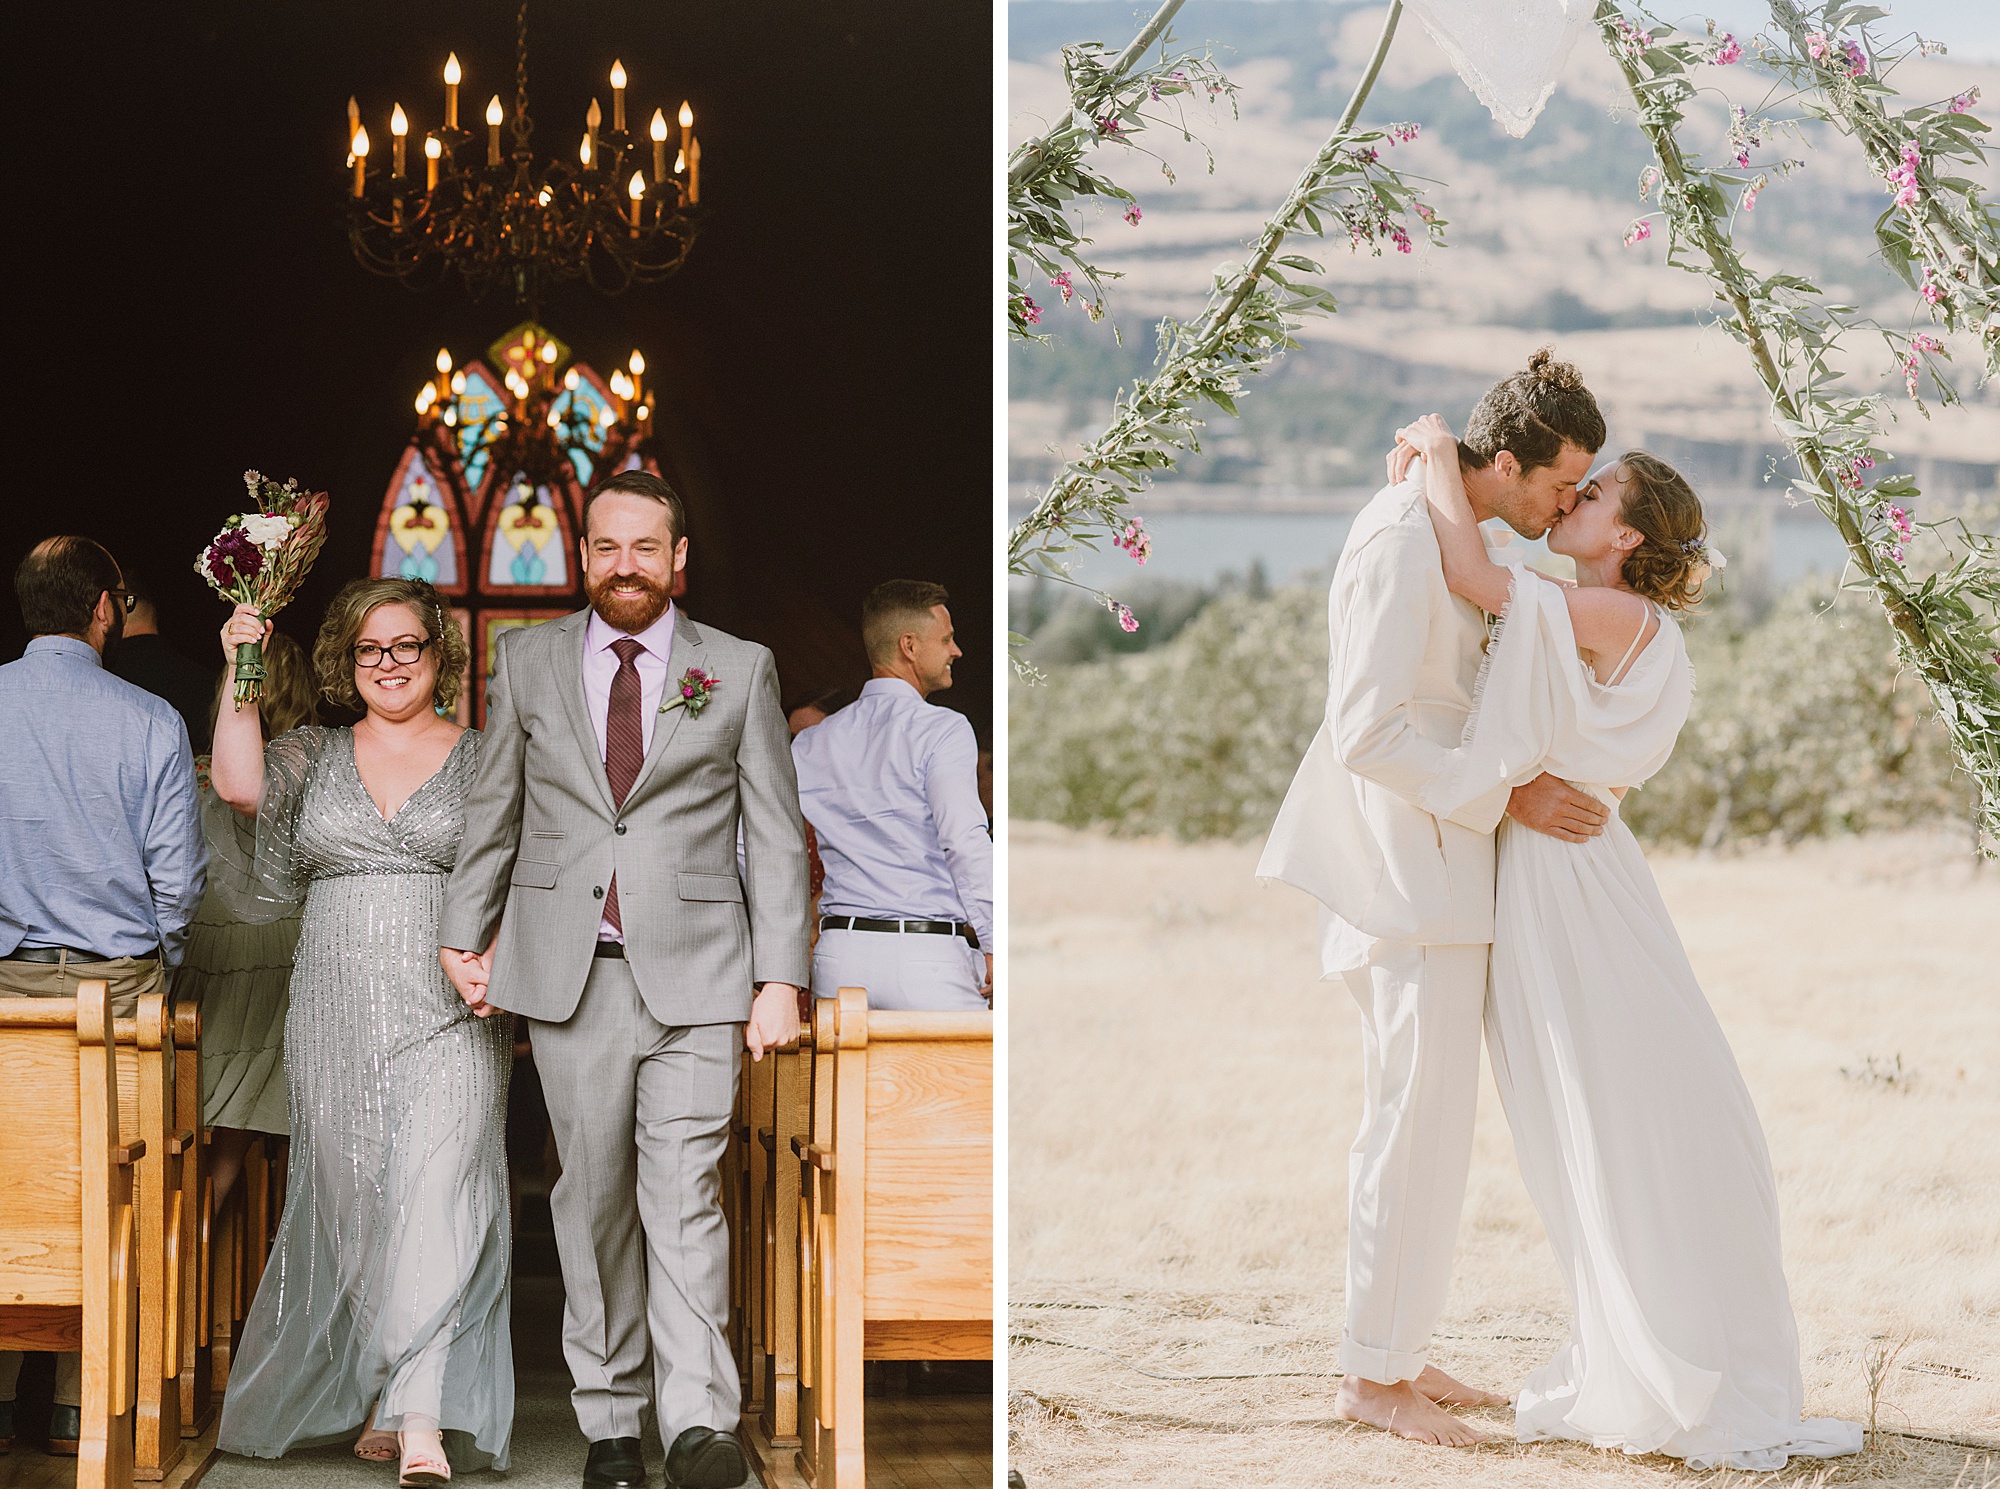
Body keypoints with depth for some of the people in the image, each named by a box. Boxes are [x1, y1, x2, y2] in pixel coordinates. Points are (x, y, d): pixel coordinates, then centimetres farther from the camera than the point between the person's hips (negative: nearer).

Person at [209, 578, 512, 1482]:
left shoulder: (483, 762, 8)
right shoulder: (315, 757, 13)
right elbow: (240, 787, -6)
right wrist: (240, 672, -7)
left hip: (449, 1012, -3)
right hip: (337, 1018, 3)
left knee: (436, 1193, -14)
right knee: (348, 1197, 5)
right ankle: (371, 1399, 18)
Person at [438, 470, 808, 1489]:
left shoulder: (741, 671, 6)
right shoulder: (528, 661, 10)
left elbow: (774, 835, 5)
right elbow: (493, 811, 16)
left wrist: (780, 977, -1)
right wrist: (465, 935, 10)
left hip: (694, 975, -2)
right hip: (569, 974, 2)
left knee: (684, 1194, -11)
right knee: (594, 1196, 4)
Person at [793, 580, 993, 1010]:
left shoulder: (814, 745, 13)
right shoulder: (941, 729, -5)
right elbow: (964, 839, -18)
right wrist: (993, 944, -14)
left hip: (839, 958, 6)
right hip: (929, 959, -6)